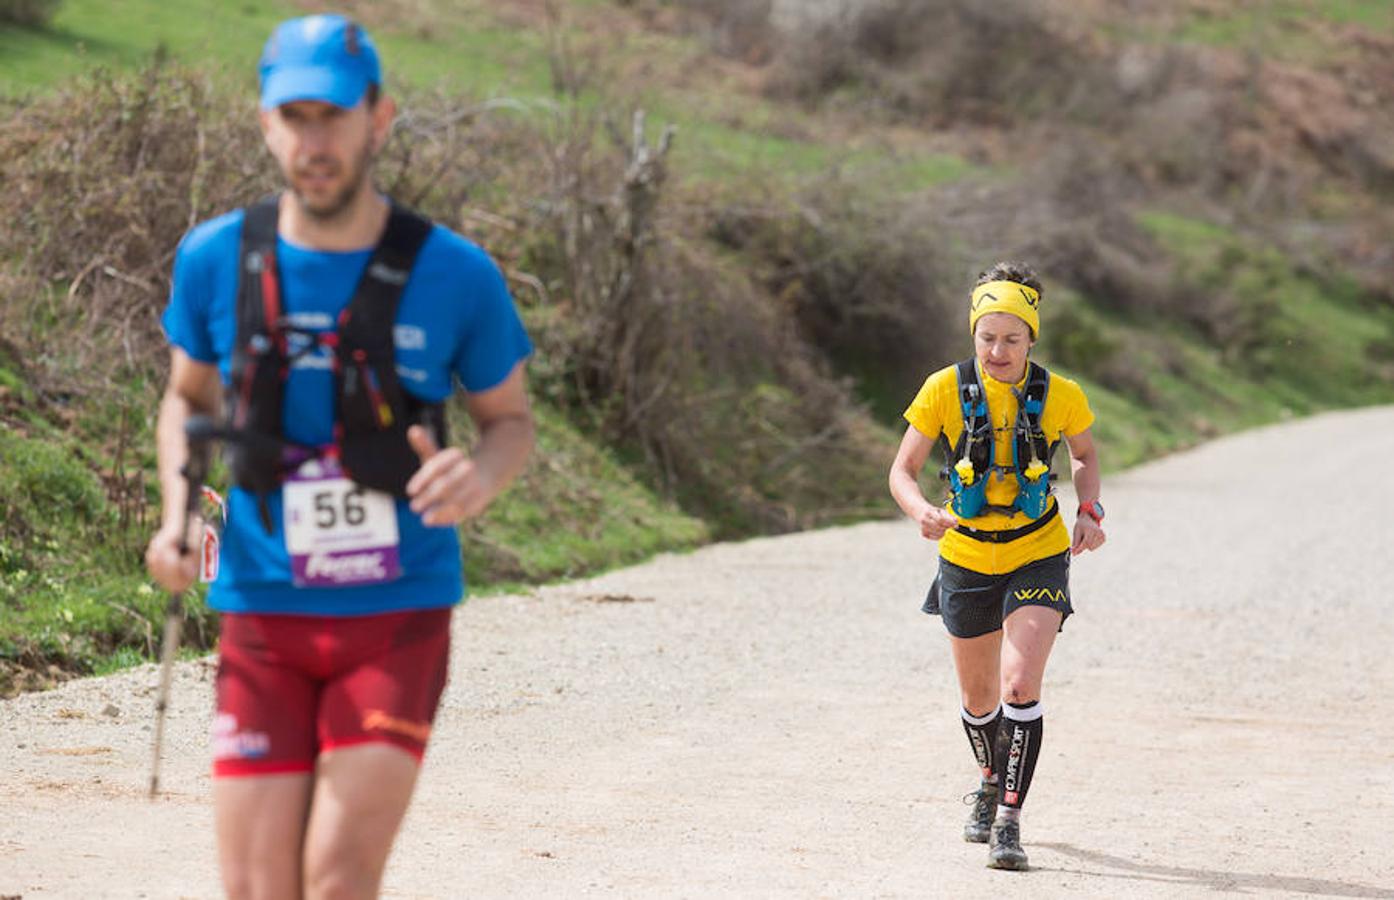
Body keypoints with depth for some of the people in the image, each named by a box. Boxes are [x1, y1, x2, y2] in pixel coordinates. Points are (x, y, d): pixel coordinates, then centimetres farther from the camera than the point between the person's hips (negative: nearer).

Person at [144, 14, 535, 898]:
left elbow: (512, 419, 8)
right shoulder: (215, 259, -1)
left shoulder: (456, 276, -7)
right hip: (264, 617, 2)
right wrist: (177, 516, -2)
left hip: (399, 619, -2)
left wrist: (480, 477, -16)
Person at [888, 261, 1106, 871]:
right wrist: (922, 512, -31)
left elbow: (1085, 454, 10)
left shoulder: (1060, 396, -12)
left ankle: (1008, 821, -14)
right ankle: (992, 782, 47)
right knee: (978, 696, 16)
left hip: (1038, 556, -2)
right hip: (966, 559, 2)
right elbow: (903, 470, -9)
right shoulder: (946, 389, -13)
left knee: (1020, 685, -20)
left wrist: (1089, 510, -7)